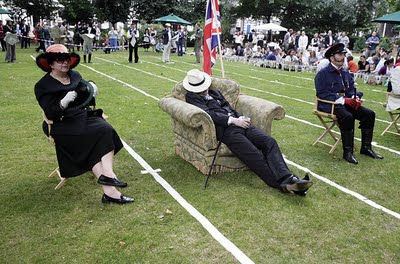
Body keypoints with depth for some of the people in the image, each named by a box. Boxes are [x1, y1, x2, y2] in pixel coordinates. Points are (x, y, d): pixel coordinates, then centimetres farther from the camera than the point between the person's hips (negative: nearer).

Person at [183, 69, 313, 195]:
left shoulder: (214, 92, 28)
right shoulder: (192, 96, 6)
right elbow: (208, 113, -9)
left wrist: (240, 118, 4)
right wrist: (233, 120, -14)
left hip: (237, 122, 7)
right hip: (225, 129, -7)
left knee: (269, 142, -16)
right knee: (254, 154, -26)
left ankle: (287, 178, -28)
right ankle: (281, 184, -22)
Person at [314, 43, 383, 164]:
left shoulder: (345, 72, 16)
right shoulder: (322, 74, -7)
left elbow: (351, 89, 20)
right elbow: (322, 93, -17)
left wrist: (354, 98, -4)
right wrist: (342, 100, -23)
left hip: (345, 102, 8)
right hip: (329, 105, -8)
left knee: (369, 114, -7)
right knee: (347, 116, -34)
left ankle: (366, 147, 5)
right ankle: (347, 152, -23)